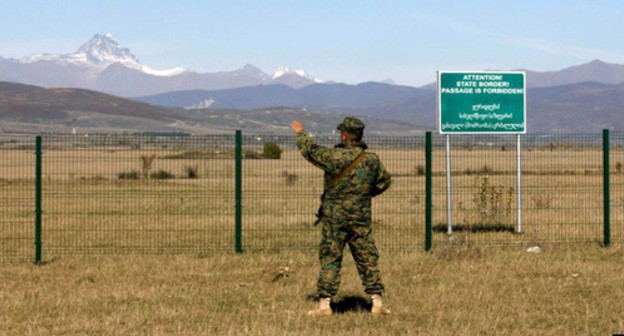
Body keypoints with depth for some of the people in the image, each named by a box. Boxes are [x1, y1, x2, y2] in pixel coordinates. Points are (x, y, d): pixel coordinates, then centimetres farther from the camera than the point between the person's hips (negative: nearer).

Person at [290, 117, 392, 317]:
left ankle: (324, 304, 3)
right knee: (367, 260, 7)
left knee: (329, 260, 3)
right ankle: (377, 302, 5)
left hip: (334, 218, -2)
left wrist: (301, 132, 20)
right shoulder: (372, 160, -3)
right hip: (361, 219, 2)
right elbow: (384, 182, 12)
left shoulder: (334, 157, -13)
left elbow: (309, 150, 1)